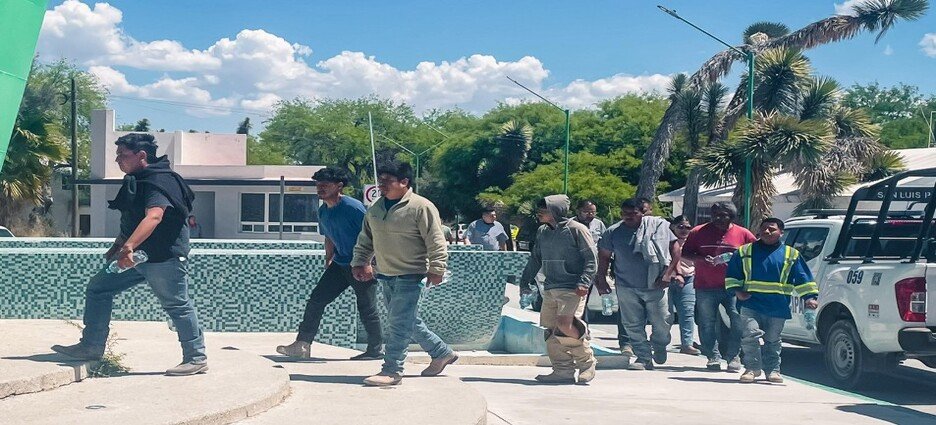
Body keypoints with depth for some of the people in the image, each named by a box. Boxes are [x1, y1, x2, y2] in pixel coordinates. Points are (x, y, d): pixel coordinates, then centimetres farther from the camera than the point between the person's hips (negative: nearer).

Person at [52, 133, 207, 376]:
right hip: (137, 256, 10)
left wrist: (129, 246, -43)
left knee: (177, 305, -3)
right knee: (98, 288, 9)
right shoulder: (136, 181, 15)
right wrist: (117, 247, 24)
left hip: (165, 256, -10)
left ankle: (197, 358, 8)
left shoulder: (161, 181, -18)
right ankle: (91, 347, 15)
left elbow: (153, 217, -34)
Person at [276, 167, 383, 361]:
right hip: (340, 264, 8)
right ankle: (302, 345, 5)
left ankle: (376, 350, 15)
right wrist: (329, 260, 15)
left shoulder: (352, 207, -18)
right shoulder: (323, 212, 7)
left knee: (367, 308, 0)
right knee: (316, 299, 2)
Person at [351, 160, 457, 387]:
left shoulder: (421, 207, -12)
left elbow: (436, 242, -13)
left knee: (399, 323, -11)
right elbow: (365, 240, 19)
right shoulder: (375, 209, 10)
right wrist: (359, 262, 11)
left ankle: (392, 371, -7)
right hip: (385, 275, 8)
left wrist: (436, 269, -16)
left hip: (409, 276, -8)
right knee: (409, 322, 15)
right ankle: (442, 353, 30)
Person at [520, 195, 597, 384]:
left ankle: (587, 361, 0)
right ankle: (563, 371, 10)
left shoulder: (576, 229, -5)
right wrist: (525, 281, 20)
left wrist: (584, 283, -17)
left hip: (572, 288, -7)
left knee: (564, 324, -22)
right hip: (550, 289, 8)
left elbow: (591, 258, -7)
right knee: (549, 331, 2)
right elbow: (535, 259, 25)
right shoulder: (542, 232, 16)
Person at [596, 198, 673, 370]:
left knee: (661, 323, 3)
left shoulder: (658, 225, -3)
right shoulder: (613, 232, 3)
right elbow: (604, 256, 12)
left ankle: (659, 347, 33)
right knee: (633, 325, 2)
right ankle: (644, 358, 12)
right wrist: (601, 278, 10)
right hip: (626, 287, 2)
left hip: (654, 285, -1)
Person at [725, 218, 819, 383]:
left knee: (772, 340, 9)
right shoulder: (745, 252, 7)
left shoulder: (791, 254, 7)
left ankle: (773, 370, 22)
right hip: (751, 304, -1)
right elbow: (731, 276, 11)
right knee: (750, 335, -14)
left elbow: (803, 278, 7)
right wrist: (738, 291, -3)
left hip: (778, 308, 1)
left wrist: (809, 297, -2)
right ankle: (752, 368, 1)